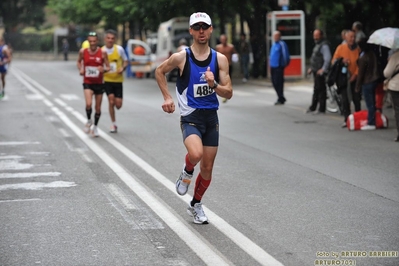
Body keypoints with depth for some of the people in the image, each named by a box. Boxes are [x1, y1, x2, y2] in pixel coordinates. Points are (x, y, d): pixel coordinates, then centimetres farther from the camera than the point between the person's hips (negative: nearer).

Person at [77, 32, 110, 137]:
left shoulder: (102, 53, -8)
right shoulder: (83, 52, -5)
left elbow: (108, 67, -4)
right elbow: (79, 61, 14)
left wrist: (104, 69, -26)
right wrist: (80, 69, -5)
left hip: (99, 83, 1)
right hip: (87, 83, -1)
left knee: (98, 108, 8)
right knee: (88, 104, -21)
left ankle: (95, 126, 30)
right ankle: (89, 121, 7)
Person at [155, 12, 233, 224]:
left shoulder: (220, 59, -1)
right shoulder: (181, 57, -8)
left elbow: (228, 93, -2)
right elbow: (159, 72, 10)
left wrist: (214, 85, -21)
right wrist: (167, 97, 1)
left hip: (211, 118, 4)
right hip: (190, 117, -3)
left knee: (207, 168, 9)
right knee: (196, 154, -31)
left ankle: (196, 205, 33)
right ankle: (187, 173, 4)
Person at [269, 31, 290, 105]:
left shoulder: (282, 44, -11)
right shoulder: (274, 44, 16)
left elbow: (285, 55, -13)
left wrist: (284, 64, -11)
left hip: (279, 67, -9)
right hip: (273, 67, 9)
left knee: (278, 82, -6)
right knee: (274, 82, 11)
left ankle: (280, 99, 1)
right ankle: (281, 98, 21)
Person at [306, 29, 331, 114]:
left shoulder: (324, 45, -16)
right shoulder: (317, 44, 17)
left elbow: (328, 58, -24)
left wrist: (323, 69, -26)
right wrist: (311, 68, 21)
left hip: (320, 72, -10)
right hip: (316, 71, 10)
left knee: (320, 90, -6)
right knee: (316, 89, 17)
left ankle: (321, 109, -1)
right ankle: (313, 107, 25)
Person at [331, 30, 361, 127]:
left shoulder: (357, 49, -1)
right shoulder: (340, 48, -2)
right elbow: (333, 61, 2)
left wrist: (355, 74, -9)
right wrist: (342, 61, -17)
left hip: (354, 78, 0)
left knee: (356, 99, 0)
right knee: (345, 100, 0)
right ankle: (346, 119, 4)